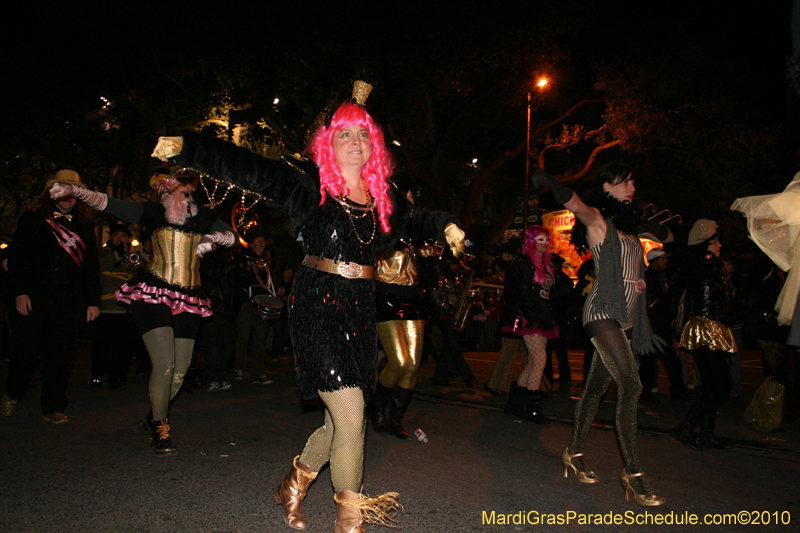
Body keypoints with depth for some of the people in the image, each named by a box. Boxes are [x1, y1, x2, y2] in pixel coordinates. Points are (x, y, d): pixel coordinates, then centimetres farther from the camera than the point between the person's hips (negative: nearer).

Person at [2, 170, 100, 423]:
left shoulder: (85, 226, 13)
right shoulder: (32, 219, 8)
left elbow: (91, 266, 12)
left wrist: (93, 301, 6)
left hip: (69, 300, 1)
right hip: (32, 297, -1)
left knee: (61, 354, 1)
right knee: (26, 349, 3)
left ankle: (52, 408, 12)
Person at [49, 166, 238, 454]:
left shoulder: (204, 217, 12)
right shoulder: (153, 211, 6)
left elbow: (233, 236, 18)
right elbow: (107, 203, 0)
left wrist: (214, 238, -3)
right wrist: (74, 190, -14)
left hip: (188, 300, 3)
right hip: (153, 292, -3)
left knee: (180, 369, 3)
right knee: (164, 363, -14)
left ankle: (154, 416, 29)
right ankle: (159, 427, 6)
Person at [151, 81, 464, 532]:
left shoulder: (384, 195, 9)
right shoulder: (310, 183, -5)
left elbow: (416, 220, 27)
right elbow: (247, 169, -13)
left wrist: (446, 227, 9)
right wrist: (186, 146, -22)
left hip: (363, 311, 6)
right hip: (319, 308, -5)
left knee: (342, 422, 11)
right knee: (351, 417, -7)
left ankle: (296, 482, 39)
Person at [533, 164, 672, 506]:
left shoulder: (629, 224, 20)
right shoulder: (597, 219, -3)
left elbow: (668, 237, 36)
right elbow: (572, 202, -25)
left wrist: (651, 230, 18)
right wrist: (549, 181, -40)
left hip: (624, 316, 8)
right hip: (603, 311, -8)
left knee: (597, 385, 11)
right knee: (630, 385, -16)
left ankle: (574, 453, 21)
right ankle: (632, 472, -12)